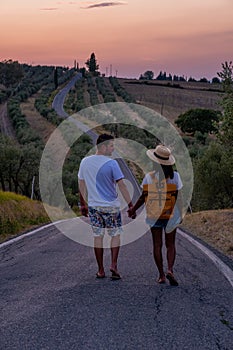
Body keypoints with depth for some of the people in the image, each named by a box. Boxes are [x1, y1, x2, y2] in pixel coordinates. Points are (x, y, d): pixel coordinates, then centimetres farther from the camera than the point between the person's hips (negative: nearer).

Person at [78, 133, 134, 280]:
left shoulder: (85, 162, 3)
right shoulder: (111, 163, -13)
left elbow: (81, 185, 10)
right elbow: (121, 185, -15)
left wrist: (83, 204, 19)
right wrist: (130, 204, -10)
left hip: (93, 205, 4)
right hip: (111, 206, -4)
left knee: (98, 237, 8)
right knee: (115, 235, 10)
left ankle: (101, 270, 11)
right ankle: (114, 265, -2)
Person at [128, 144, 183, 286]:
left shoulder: (149, 177, -8)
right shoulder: (175, 176, -7)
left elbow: (144, 197, -3)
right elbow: (178, 197, -6)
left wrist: (133, 209, 11)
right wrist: (180, 214, 5)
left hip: (154, 215, 0)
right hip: (171, 215, 0)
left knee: (157, 245, 8)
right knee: (171, 244, 10)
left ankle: (161, 275, 9)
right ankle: (170, 270, -11)